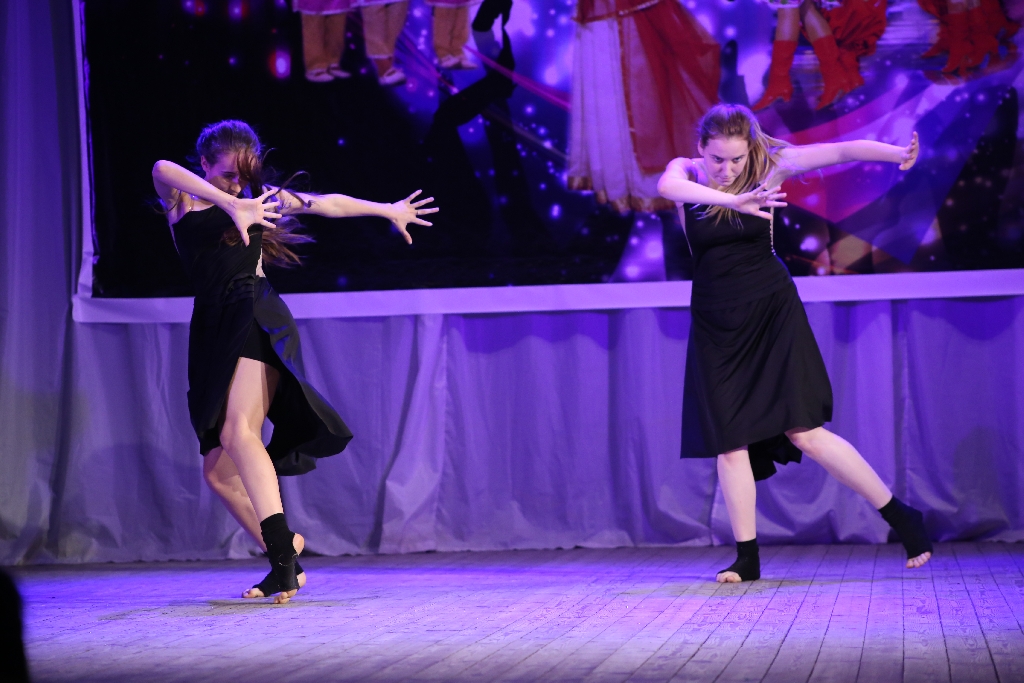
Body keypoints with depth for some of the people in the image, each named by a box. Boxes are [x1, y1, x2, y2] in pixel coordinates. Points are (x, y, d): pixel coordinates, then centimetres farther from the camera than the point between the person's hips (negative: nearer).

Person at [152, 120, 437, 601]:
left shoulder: (257, 197, 14)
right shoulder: (180, 199, 11)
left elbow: (328, 203, 25)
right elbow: (163, 170, -13)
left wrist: (389, 211, 33)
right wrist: (230, 205, -28)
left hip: (255, 319, -4)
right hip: (212, 328, 4)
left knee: (238, 433, -26)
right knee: (218, 471, 0)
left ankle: (282, 553, -35)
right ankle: (286, 559, 10)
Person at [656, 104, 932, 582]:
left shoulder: (768, 166, -6)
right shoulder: (686, 172, -5)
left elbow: (839, 151, -17)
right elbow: (668, 186, -30)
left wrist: (898, 154, -33)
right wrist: (733, 201, -45)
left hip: (772, 313, -2)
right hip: (717, 324, 2)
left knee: (803, 431, -10)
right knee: (729, 441, -2)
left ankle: (903, 519, 0)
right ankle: (747, 558, 7)